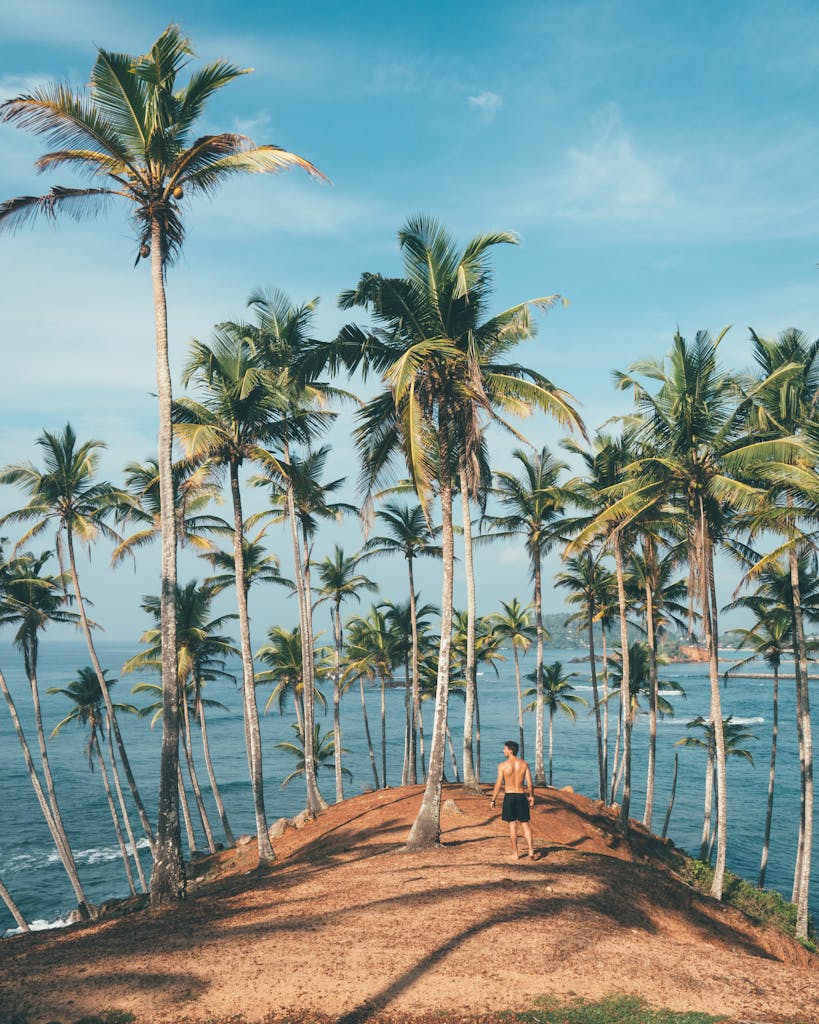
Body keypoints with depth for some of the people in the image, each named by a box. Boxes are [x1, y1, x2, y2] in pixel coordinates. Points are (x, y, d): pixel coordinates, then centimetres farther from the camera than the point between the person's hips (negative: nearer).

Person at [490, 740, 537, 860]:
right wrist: (531, 796, 15)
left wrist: (493, 800, 0)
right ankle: (531, 851, -1)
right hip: (522, 795, 2)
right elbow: (530, 783, 1)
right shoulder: (524, 764, 0)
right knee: (525, 823, 10)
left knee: (512, 824, 6)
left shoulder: (503, 765, -9)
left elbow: (498, 785, -9)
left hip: (509, 796, -2)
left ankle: (515, 854, 11)